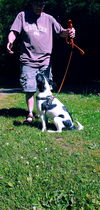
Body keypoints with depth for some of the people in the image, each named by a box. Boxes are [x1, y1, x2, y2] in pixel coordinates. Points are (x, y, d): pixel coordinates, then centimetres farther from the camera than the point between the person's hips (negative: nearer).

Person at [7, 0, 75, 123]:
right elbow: (14, 32, 1)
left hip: (45, 61, 2)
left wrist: (68, 32, -17)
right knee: (29, 89, -2)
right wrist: (10, 41, -22)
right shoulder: (22, 16, 7)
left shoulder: (49, 18, 10)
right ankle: (30, 113, 12)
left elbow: (61, 32, 8)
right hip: (28, 60, -1)